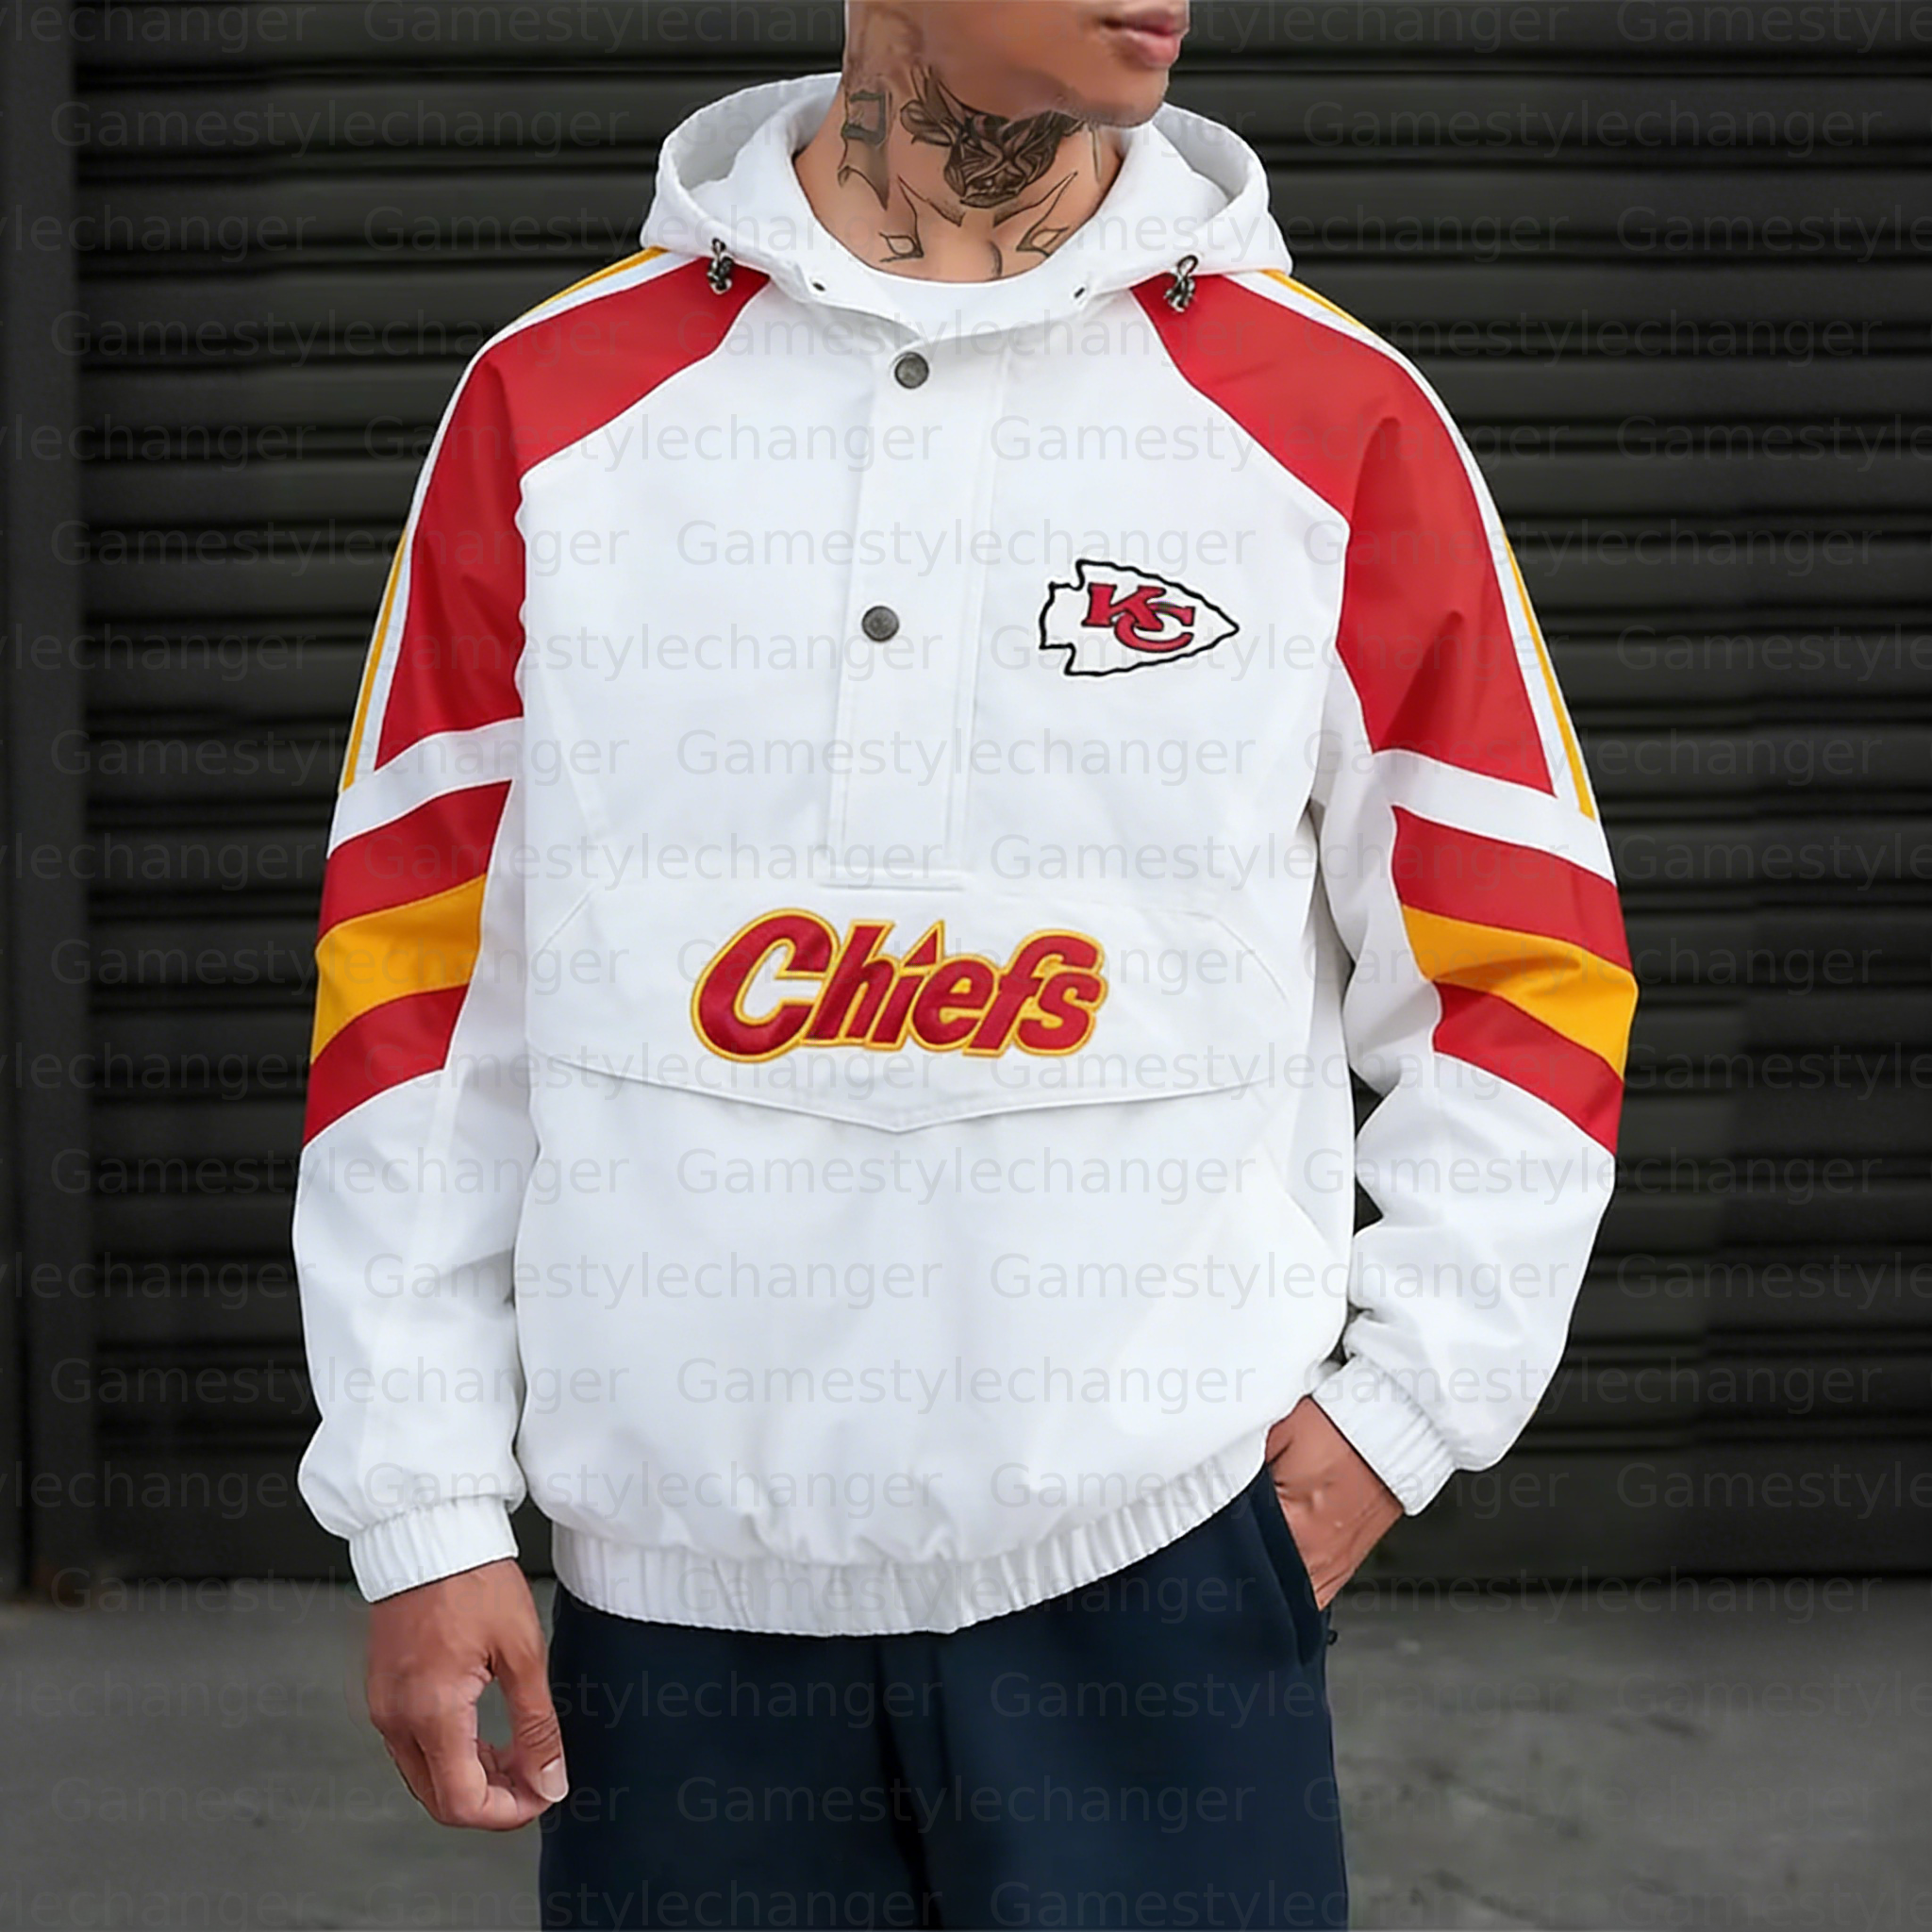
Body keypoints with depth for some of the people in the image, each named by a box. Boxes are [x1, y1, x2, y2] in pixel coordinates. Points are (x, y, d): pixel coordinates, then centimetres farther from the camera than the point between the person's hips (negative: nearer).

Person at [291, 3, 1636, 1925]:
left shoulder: (1336, 421, 1)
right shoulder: (556, 402, 4)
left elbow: (1524, 974, 9)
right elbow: (415, 973, 7)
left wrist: (1398, 1409, 2)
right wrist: (425, 1513, 4)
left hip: (1157, 1569, -1)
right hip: (679, 1590, 1)